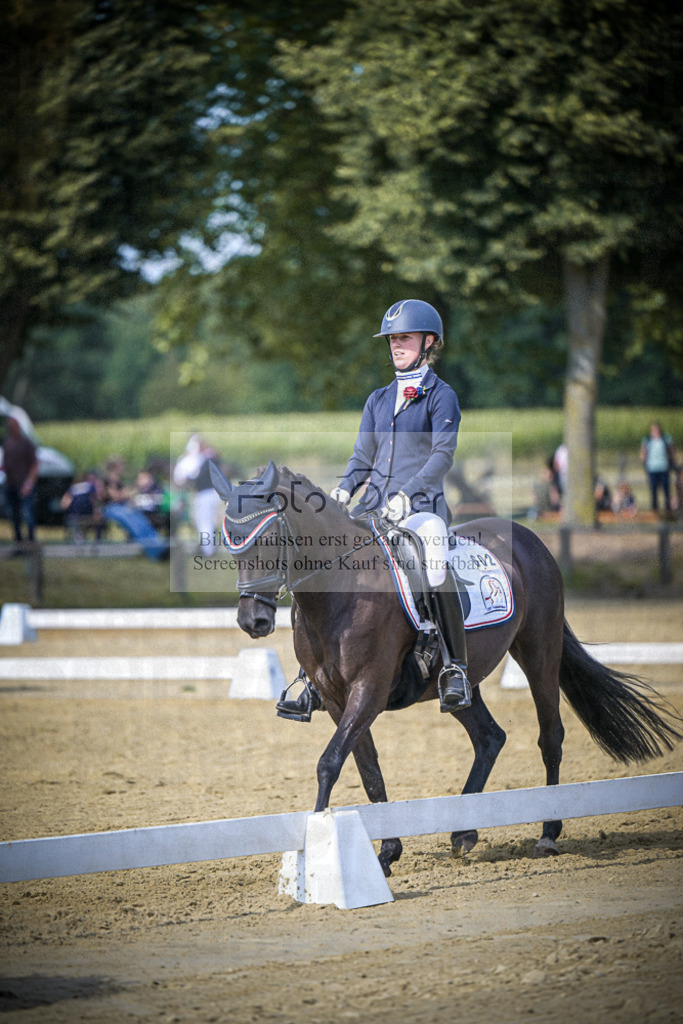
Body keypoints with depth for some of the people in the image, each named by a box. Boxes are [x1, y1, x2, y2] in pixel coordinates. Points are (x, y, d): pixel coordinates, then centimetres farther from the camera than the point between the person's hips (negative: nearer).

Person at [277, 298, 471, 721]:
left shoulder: (441, 396, 1)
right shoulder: (378, 400, 20)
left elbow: (443, 453, -10)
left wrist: (407, 495, -22)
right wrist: (344, 489, 0)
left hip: (421, 505, -6)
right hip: (374, 506, 6)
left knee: (434, 565, -36)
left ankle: (456, 672, -27)